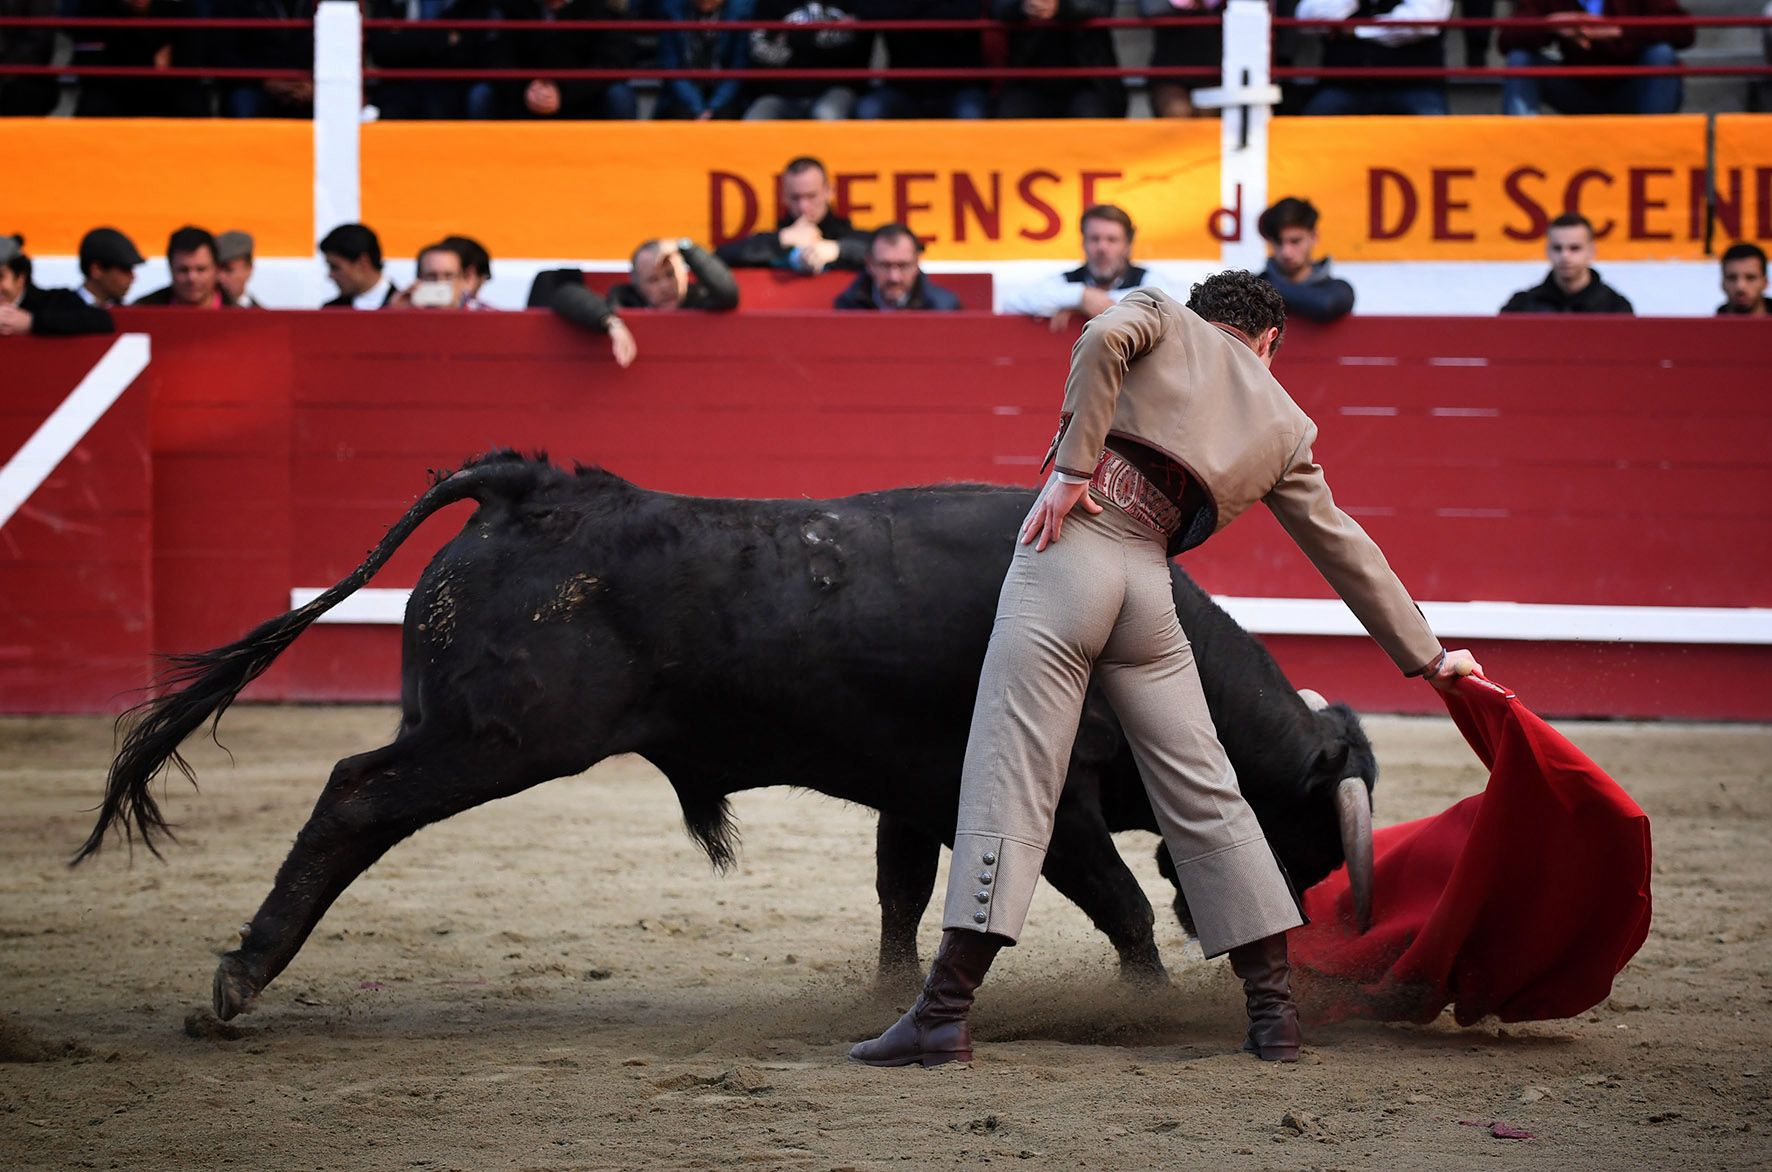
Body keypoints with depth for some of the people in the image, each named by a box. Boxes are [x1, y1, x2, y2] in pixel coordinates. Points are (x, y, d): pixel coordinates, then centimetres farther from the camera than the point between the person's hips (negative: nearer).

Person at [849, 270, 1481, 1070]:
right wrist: (1426, 656, 33)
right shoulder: (1281, 428, 22)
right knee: (1204, 795, 11)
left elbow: (1105, 337, -7)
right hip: (1148, 584, 2)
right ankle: (1274, 1010, 12)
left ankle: (944, 1013, -11)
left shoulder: (1165, 319, 17)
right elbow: (1344, 548, 25)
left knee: (1011, 783, -7)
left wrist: (1072, 468, -6)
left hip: (1066, 555, -2)